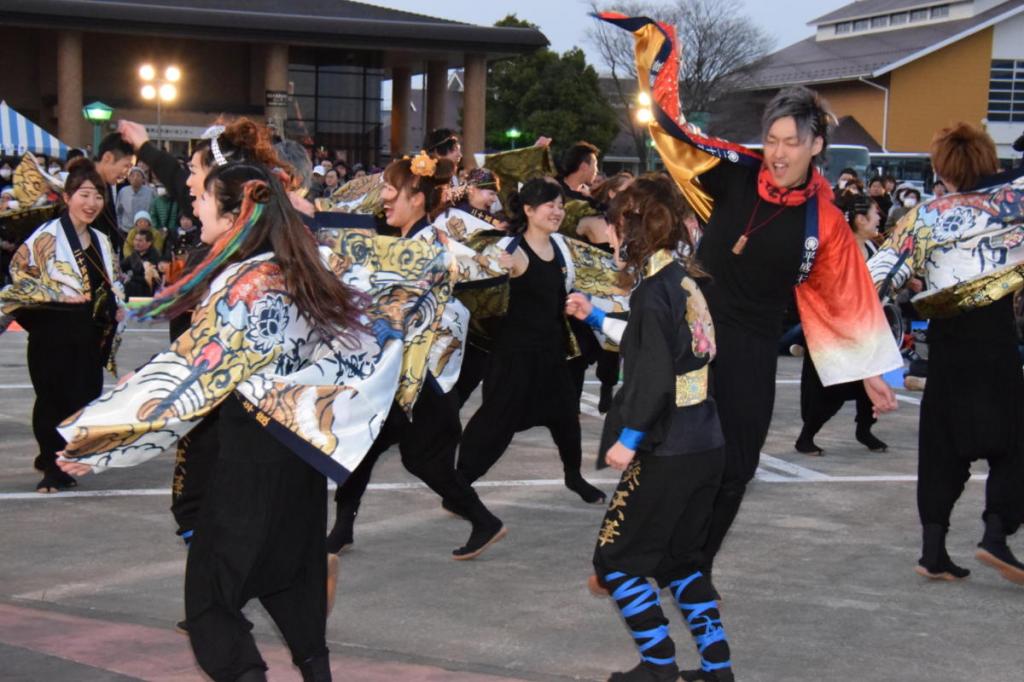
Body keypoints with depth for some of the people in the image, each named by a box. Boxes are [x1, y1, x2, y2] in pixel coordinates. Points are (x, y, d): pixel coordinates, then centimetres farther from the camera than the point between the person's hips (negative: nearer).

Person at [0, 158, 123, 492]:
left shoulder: (101, 242, 14)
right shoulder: (48, 236, -8)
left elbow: (114, 281, 26)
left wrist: (116, 302, 7)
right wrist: (57, 295, -14)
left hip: (90, 335, 6)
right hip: (54, 331, -6)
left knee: (85, 396, 3)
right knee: (54, 396, -1)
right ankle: (53, 466, 10)